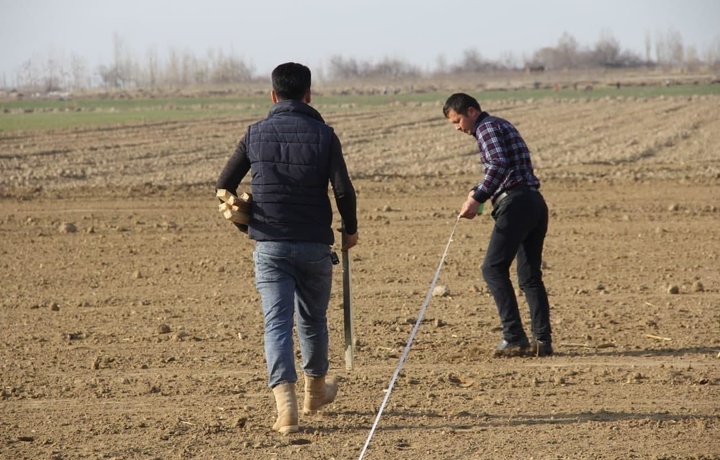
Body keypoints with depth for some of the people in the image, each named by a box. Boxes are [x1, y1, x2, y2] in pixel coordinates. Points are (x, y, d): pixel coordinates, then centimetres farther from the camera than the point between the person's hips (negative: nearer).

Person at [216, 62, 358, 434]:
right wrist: (350, 229, 7)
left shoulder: (255, 135, 2)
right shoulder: (323, 135, -4)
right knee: (313, 319, 18)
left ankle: (285, 404, -20)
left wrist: (244, 223, 22)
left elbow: (224, 186, 6)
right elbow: (344, 190, -11)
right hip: (314, 246, 0)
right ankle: (315, 390, 38)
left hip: (268, 246, 0)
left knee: (277, 322, -3)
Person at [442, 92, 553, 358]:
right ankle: (542, 340, 5)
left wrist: (477, 198, -20)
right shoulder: (503, 126, 26)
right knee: (530, 275, 10)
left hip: (515, 203, -10)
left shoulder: (487, 127, -3)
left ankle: (514, 337, -15)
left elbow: (499, 165, -19)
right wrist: (479, 192, 23)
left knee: (493, 268, -9)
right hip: (535, 203, 10)